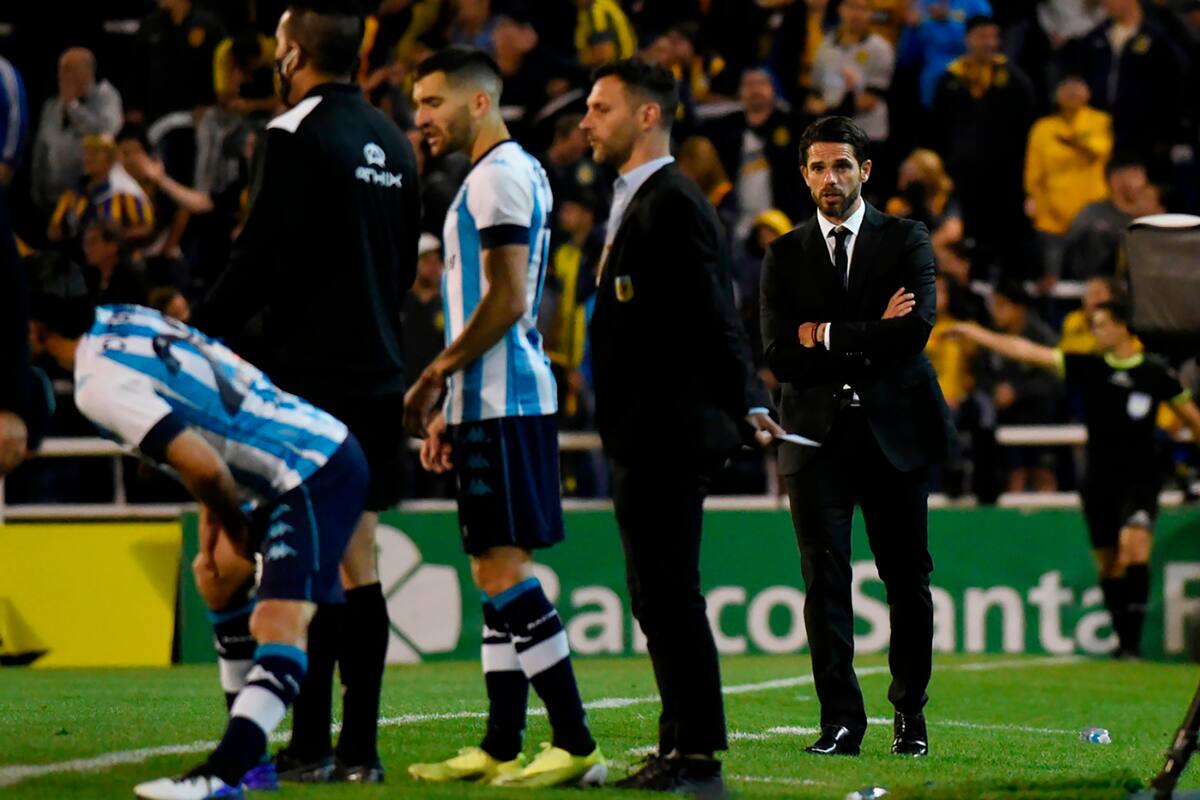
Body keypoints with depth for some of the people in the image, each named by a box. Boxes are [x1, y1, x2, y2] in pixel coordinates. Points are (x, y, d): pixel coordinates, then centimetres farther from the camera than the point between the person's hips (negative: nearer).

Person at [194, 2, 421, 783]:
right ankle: (359, 749, 9)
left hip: (312, 375, -7)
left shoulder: (298, 135, -11)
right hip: (379, 373, 7)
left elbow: (259, 259, -16)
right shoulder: (392, 142, 12)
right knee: (358, 562, 9)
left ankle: (311, 746, -5)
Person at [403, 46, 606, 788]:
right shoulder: (517, 172, 20)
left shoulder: (499, 175, -11)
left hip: (501, 405, -10)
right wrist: (450, 406, 20)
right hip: (495, 401, 10)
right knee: (495, 572, 10)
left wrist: (435, 376, -13)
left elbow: (506, 301, -19)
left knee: (503, 569, -12)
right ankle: (501, 748, 12)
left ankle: (576, 745, -13)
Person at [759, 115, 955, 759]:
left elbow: (914, 331, -10)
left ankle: (910, 716, 17)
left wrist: (827, 337, -7)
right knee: (824, 578, -8)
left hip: (896, 430, -1)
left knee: (907, 579, 5)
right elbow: (780, 357, -2)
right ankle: (841, 722, -7)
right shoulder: (784, 257, 10)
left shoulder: (906, 241, 5)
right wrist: (871, 339, -8)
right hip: (817, 434, 1)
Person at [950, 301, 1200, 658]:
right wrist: (972, 333, 1)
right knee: (1108, 564, 6)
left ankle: (1133, 639, -23)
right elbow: (1027, 352, 3)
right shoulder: (1089, 367, 4)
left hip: (1140, 477, -3)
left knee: (1135, 542, -22)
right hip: (1100, 479, 3)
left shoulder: (1156, 373, 0)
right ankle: (1122, 638, 20)